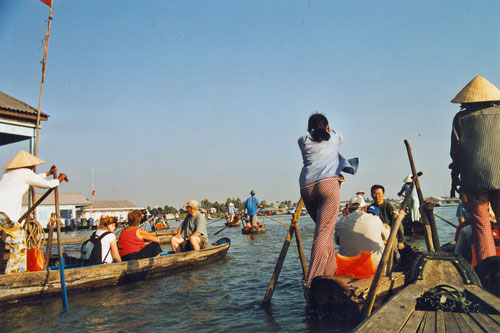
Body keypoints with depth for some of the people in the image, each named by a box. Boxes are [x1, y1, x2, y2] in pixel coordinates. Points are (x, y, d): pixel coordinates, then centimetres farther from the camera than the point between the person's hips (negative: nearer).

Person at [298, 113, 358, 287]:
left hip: (306, 188, 3)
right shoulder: (333, 138, 19)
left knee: (324, 229, 18)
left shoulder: (302, 141, 17)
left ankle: (331, 271, 21)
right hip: (328, 184, -3)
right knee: (324, 231, -9)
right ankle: (312, 281, -18)